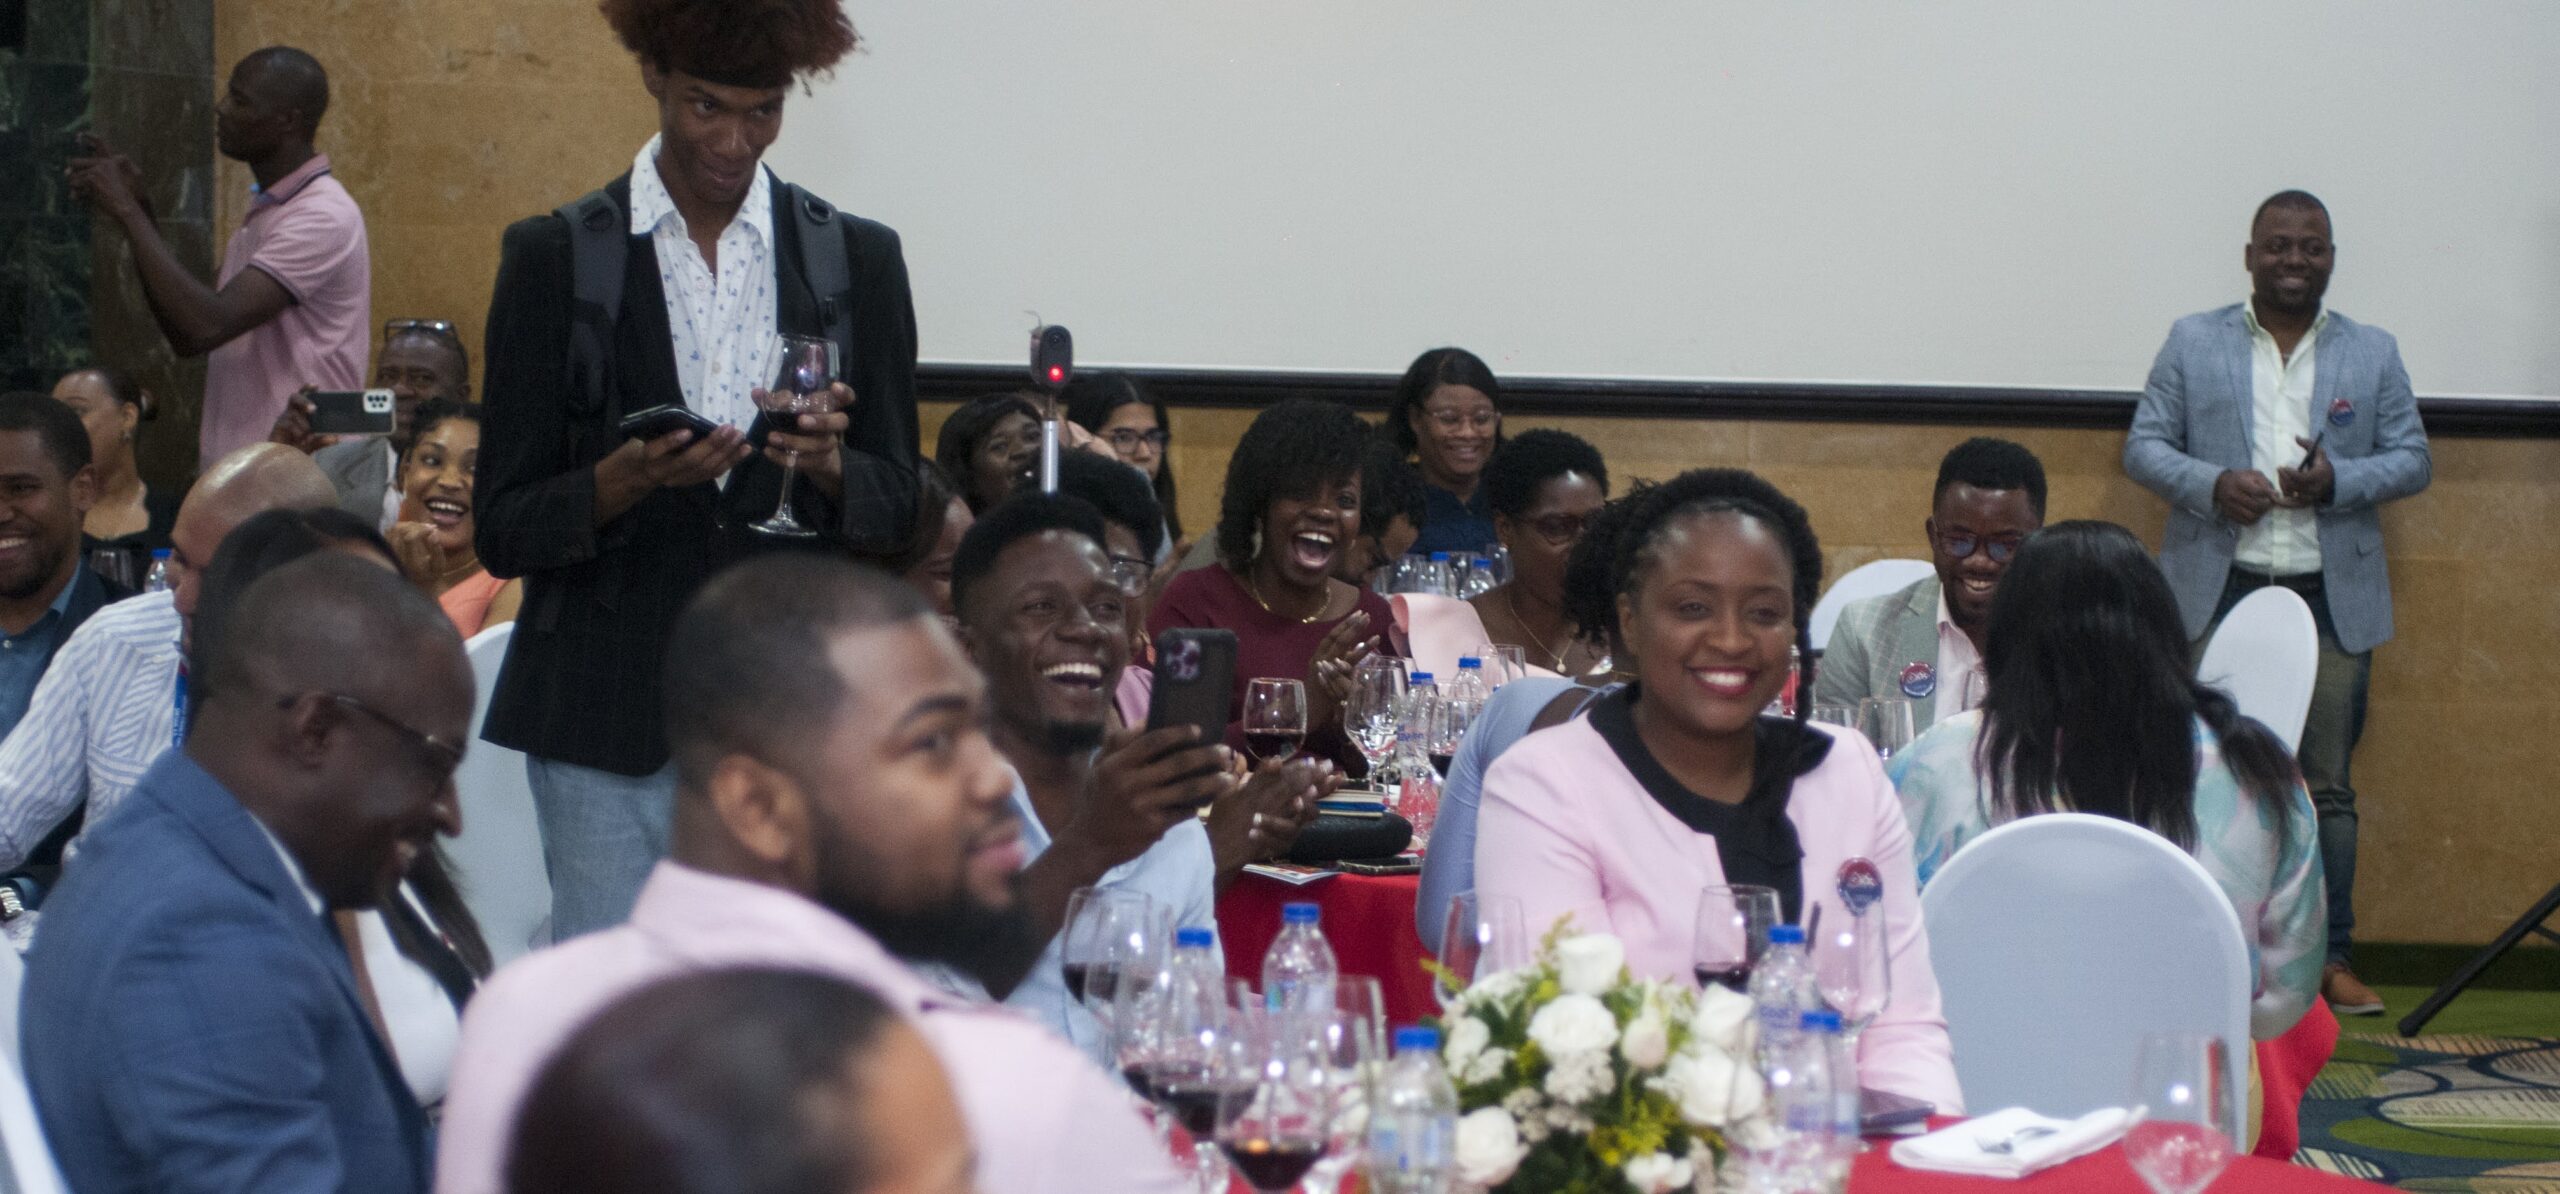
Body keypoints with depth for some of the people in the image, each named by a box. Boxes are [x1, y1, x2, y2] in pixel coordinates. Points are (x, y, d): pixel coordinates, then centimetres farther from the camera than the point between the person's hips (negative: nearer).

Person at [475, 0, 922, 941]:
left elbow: (897, 511, 9)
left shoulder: (858, 259, 7)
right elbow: (502, 531, 0)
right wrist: (628, 477, -19)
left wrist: (827, 465, -13)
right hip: (608, 721, -1)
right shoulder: (556, 256, 1)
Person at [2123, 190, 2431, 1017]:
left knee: (2326, 786, 3)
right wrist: (2211, 484, -13)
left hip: (2332, 598, 1)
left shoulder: (2373, 354, 11)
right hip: (2218, 592, -1)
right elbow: (2143, 446, 5)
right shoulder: (2193, 343, 8)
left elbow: (2413, 459, 9)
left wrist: (2341, 479, -11)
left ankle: (2331, 957, 9)